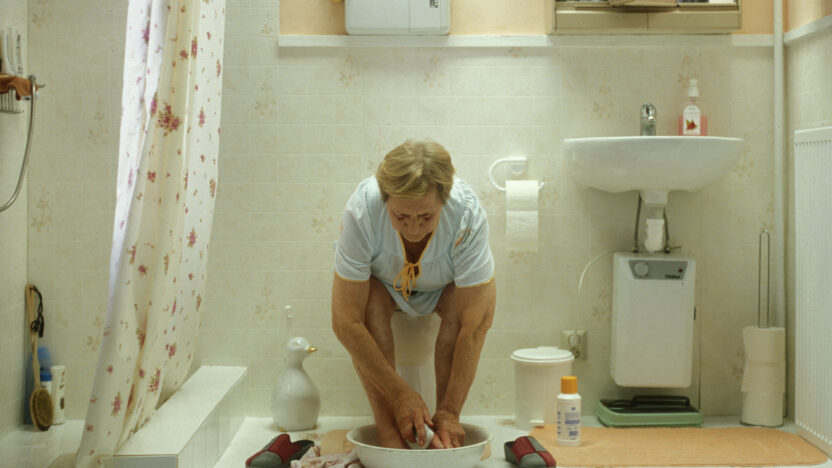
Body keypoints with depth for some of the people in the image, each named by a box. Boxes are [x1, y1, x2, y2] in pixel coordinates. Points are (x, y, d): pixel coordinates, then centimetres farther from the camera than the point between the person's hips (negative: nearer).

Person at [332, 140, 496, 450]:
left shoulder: (468, 214, -36)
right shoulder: (361, 212, -37)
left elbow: (473, 325, -33)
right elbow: (346, 322, -33)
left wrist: (449, 411, -35)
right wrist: (399, 394, -34)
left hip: (444, 289, 1)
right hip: (384, 285, 0)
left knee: (482, 300, -31)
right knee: (370, 302, -34)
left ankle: (444, 437, -24)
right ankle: (388, 432, -27)